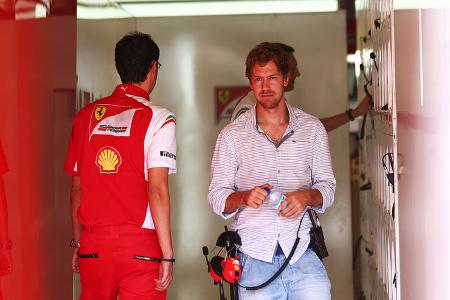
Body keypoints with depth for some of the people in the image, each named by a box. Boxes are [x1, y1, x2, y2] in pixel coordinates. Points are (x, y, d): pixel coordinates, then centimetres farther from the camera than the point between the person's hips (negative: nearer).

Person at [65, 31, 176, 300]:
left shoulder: (87, 116, 10)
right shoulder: (158, 118, -5)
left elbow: (77, 187, 11)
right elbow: (156, 188, -13)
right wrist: (167, 254, -11)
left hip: (92, 245, 5)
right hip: (140, 244, -4)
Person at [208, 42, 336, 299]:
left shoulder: (312, 128, 10)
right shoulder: (232, 135, 6)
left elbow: (327, 185, 12)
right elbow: (217, 197, 5)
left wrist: (306, 196, -11)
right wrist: (244, 197, -17)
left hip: (303, 255, 1)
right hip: (254, 256, 0)